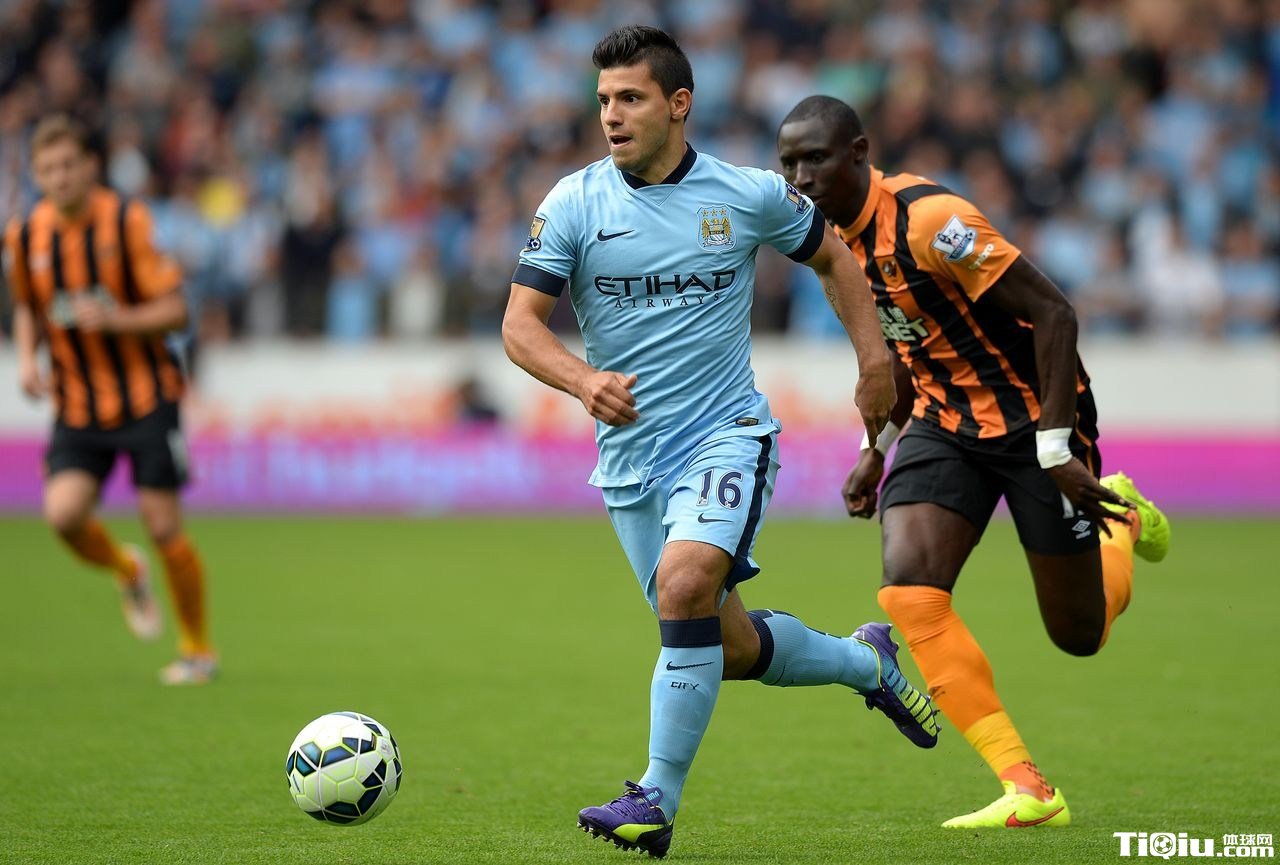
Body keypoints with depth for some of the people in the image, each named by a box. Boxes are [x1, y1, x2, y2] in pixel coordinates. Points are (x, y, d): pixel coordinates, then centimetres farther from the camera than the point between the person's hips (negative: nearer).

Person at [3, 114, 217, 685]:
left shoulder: (128, 222, -11)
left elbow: (174, 310, -10)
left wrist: (116, 319, -27)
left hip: (146, 396, -3)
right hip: (78, 405, 3)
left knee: (163, 526, -5)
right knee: (63, 513, -18)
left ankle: (198, 649, 15)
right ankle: (126, 572, 16)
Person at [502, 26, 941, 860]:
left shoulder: (749, 195, -3)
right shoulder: (574, 204, -4)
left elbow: (832, 254, 15)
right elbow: (521, 323, -7)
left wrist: (875, 359, 7)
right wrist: (584, 380, -26)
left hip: (728, 436, -3)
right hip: (631, 456, 3)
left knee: (685, 582, -29)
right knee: (731, 650, 9)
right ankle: (865, 660, 40)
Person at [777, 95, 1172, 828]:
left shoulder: (928, 218, -25)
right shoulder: (837, 240, 1)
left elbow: (1053, 314, -24)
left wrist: (1055, 447, -27)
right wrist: (879, 450, 14)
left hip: (1033, 417, -6)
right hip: (945, 422, 7)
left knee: (1079, 634, 2)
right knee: (908, 590, -19)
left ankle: (1123, 520, 38)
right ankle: (1027, 791, -14)